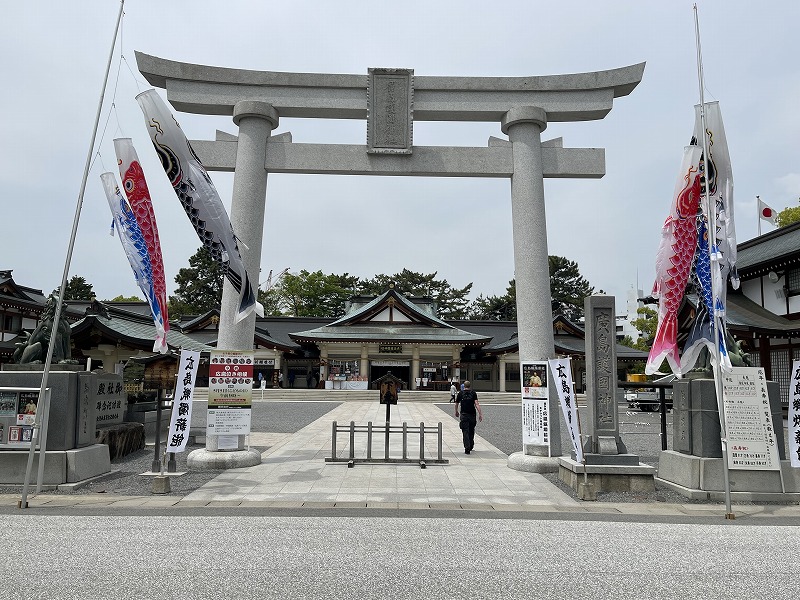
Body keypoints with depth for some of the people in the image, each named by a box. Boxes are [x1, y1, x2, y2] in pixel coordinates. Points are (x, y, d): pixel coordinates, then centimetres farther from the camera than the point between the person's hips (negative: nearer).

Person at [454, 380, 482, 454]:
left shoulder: (460, 393, 3)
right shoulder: (473, 393, 2)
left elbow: (456, 404, 14)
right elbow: (476, 404, -11)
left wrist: (456, 412, 32)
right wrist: (480, 414, -14)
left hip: (464, 415, -1)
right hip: (472, 415, 1)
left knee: (465, 432, -2)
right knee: (471, 431, 18)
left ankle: (467, 448, -13)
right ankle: (471, 446, 31)